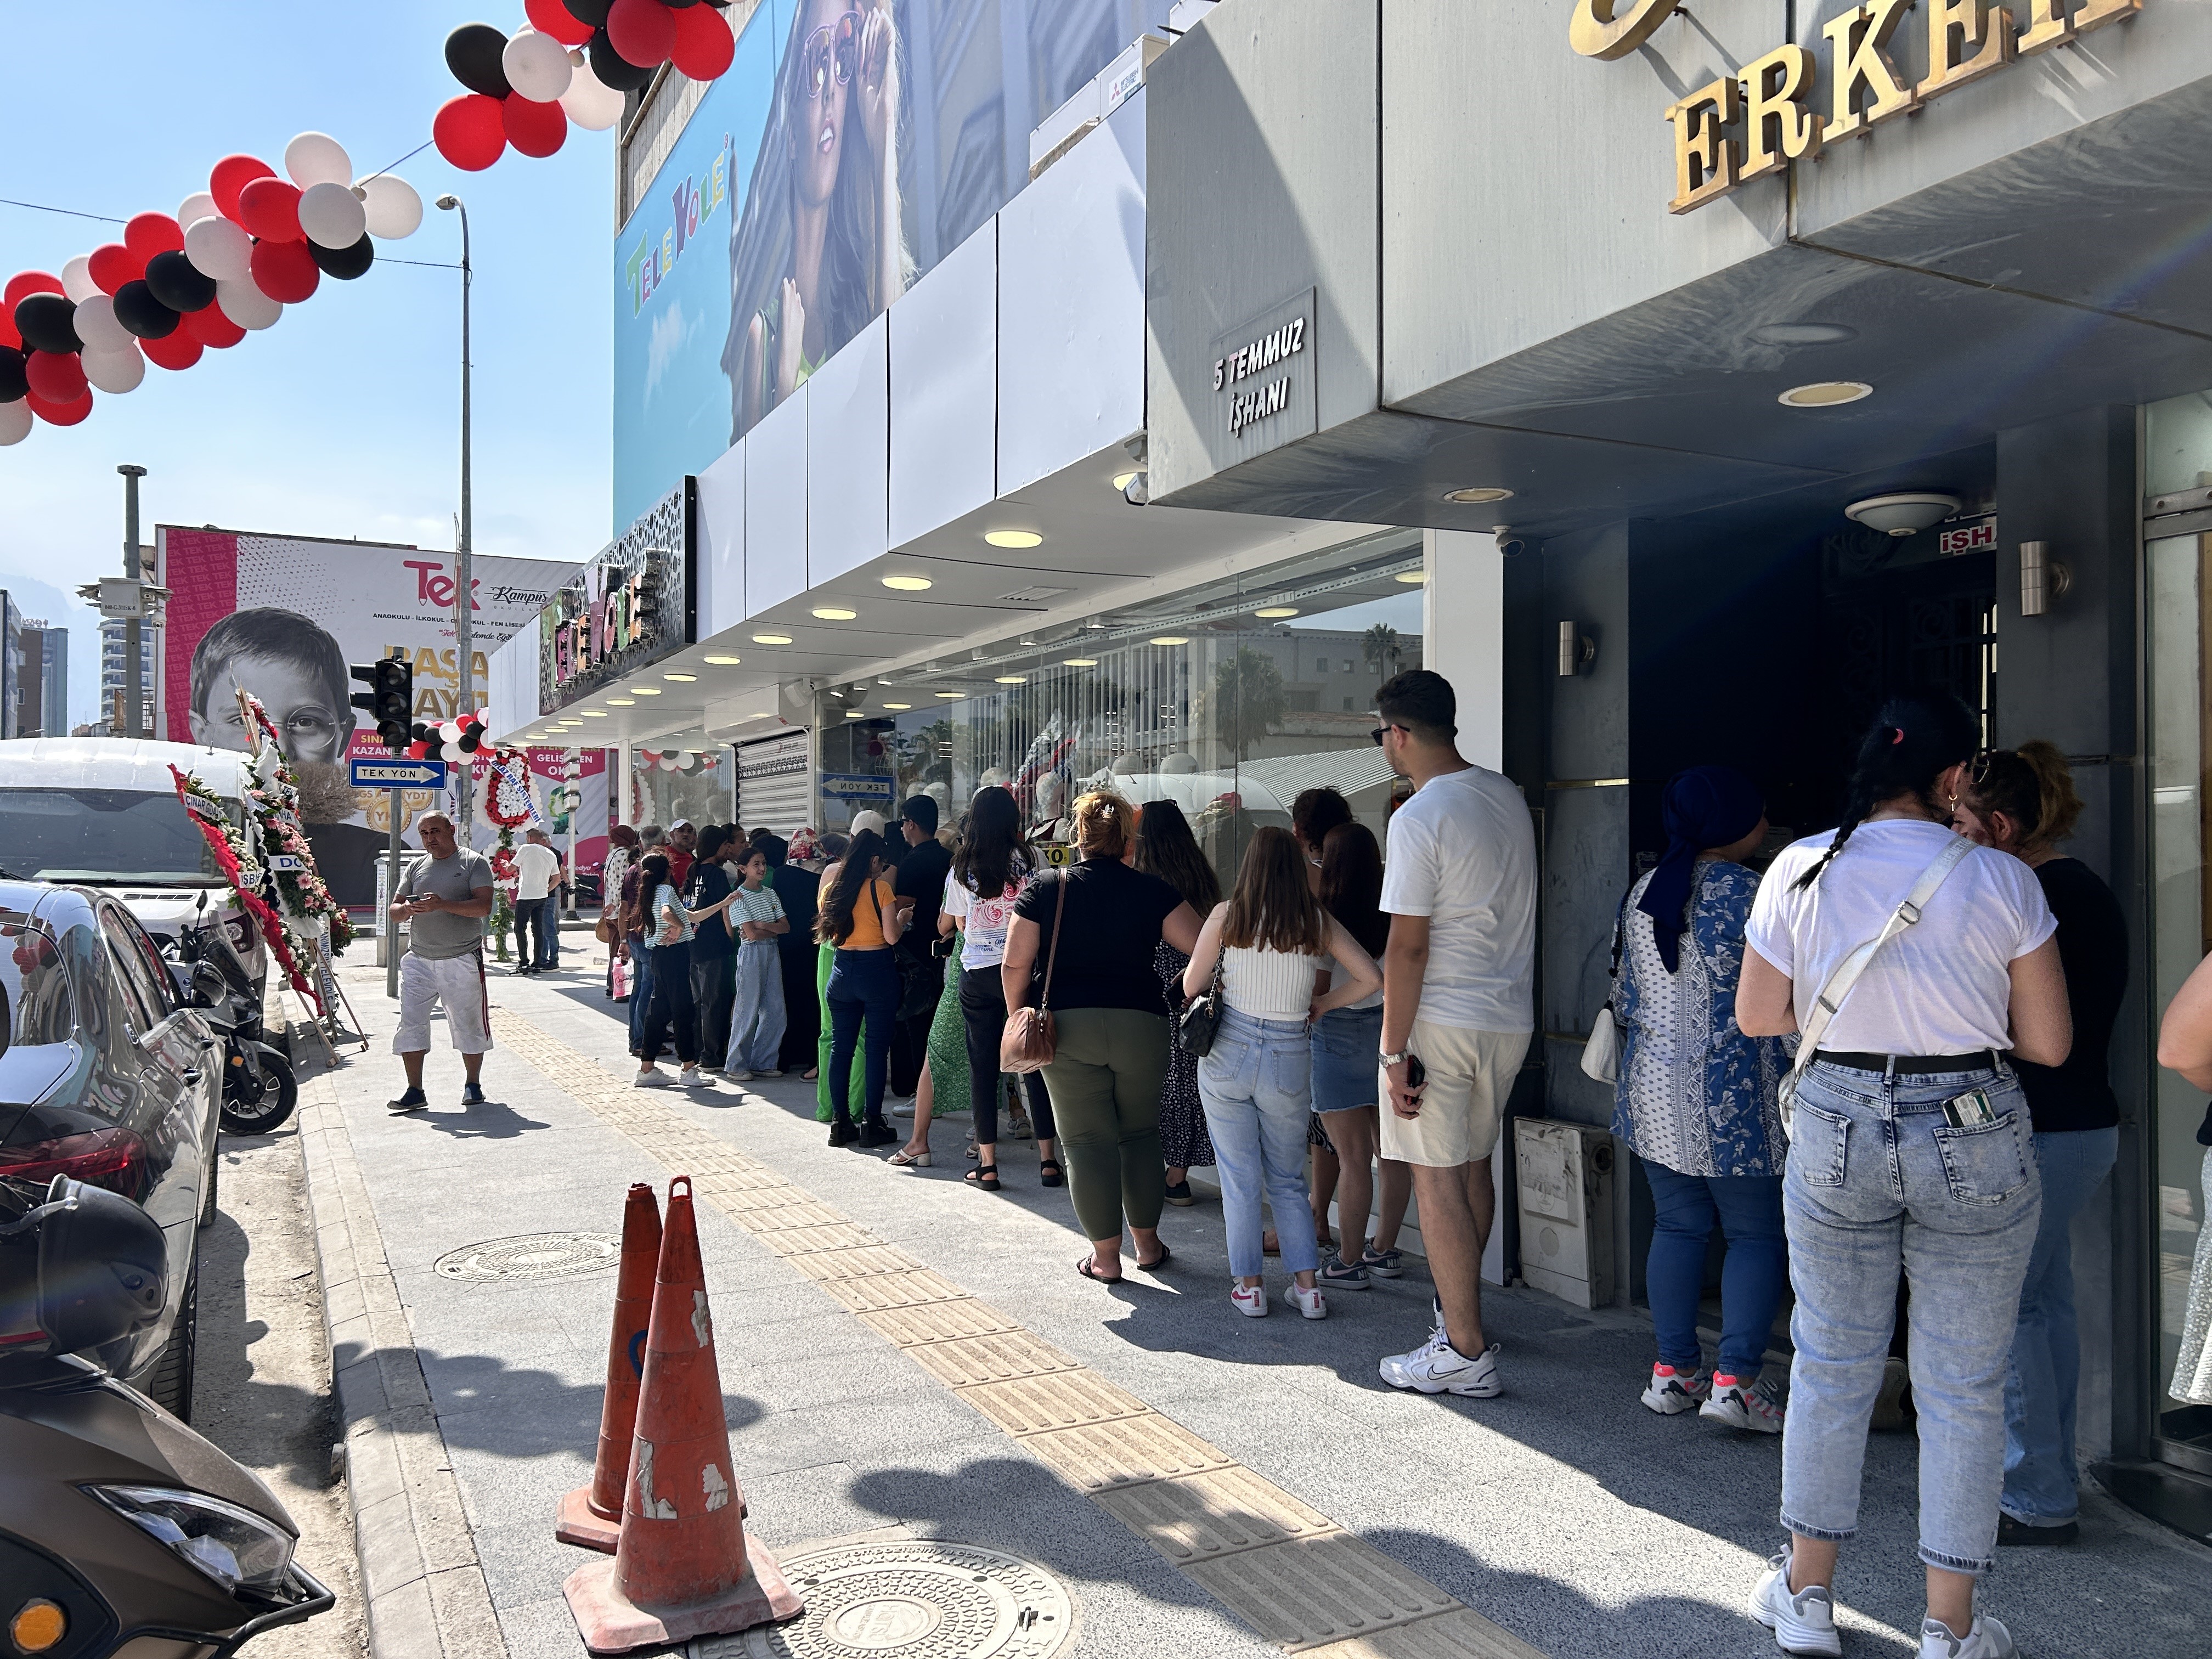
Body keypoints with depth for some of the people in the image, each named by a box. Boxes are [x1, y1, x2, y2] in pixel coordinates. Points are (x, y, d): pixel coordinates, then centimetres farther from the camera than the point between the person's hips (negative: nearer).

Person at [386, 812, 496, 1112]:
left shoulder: (474, 863, -1)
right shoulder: (416, 868, 13)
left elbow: (484, 906, -13)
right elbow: (394, 910, 12)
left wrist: (443, 904, -24)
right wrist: (408, 909, -12)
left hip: (462, 960, -4)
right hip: (419, 960, 4)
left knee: (469, 1025, 5)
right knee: (410, 1024, -1)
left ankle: (472, 1085, 20)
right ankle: (414, 1091, 6)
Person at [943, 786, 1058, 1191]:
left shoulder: (961, 868, 0)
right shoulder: (1029, 861, -5)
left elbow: (960, 923, 9)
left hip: (977, 973, 1)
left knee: (983, 1067, 6)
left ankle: (987, 1164, 8)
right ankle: (1048, 1159, 10)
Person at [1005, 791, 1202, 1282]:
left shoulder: (1043, 891, 0)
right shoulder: (1152, 891, 1)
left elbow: (1014, 966, -2)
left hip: (1067, 1026, -1)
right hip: (1141, 1025, 1)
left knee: (1087, 1141, 6)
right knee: (1141, 1134, 17)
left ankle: (1105, 1256, 11)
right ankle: (1147, 1243, 26)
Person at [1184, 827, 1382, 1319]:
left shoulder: (1227, 916, -5)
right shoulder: (1318, 922, -1)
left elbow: (1191, 987, 0)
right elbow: (1372, 978, -2)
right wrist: (1321, 1004, 11)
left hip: (1227, 1053, -1)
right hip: (1290, 1059, 1)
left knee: (1239, 1178, 9)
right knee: (1288, 1179, 16)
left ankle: (1249, 1286, 13)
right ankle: (1307, 1285, 13)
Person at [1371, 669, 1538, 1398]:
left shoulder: (1419, 817, -17)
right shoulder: (1508, 796, 8)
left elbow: (1407, 948, -19)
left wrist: (1395, 1052, -14)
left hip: (1442, 1023, -8)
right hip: (1509, 1017, 8)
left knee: (1437, 1181, 0)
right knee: (1473, 1167, 21)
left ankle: (1465, 1353, 5)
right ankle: (1460, 1305, 37)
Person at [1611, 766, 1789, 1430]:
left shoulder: (1642, 892, 7)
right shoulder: (1750, 893, -13)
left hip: (1654, 1089, 6)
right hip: (1734, 1096, -6)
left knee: (1677, 1226, 13)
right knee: (1758, 1234, 5)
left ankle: (1673, 1369, 16)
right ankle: (1734, 1378, 1)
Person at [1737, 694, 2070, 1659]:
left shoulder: (1801, 869, -4)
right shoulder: (2002, 881, -8)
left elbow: (1756, 1016, 1)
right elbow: (2049, 1042, -3)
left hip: (1836, 1131, 1)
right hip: (1974, 1141, -1)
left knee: (1830, 1368, 15)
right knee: (1963, 1386, 11)